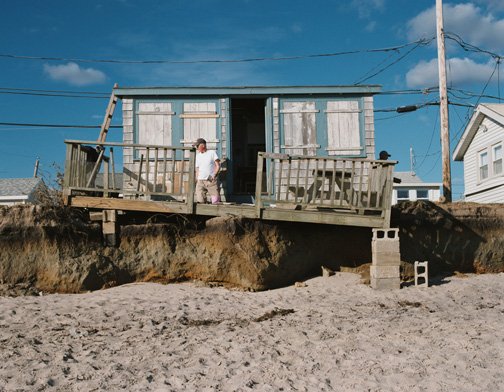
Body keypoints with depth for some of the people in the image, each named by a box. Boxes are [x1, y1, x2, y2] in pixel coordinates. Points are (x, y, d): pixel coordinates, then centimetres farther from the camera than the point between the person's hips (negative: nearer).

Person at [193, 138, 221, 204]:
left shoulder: (212, 153, 6)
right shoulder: (198, 156, 18)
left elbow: (218, 166, 1)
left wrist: (215, 174, -16)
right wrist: (196, 182, 10)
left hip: (211, 181, -3)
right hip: (200, 181, 3)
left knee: (215, 202, -9)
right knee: (200, 201, -13)